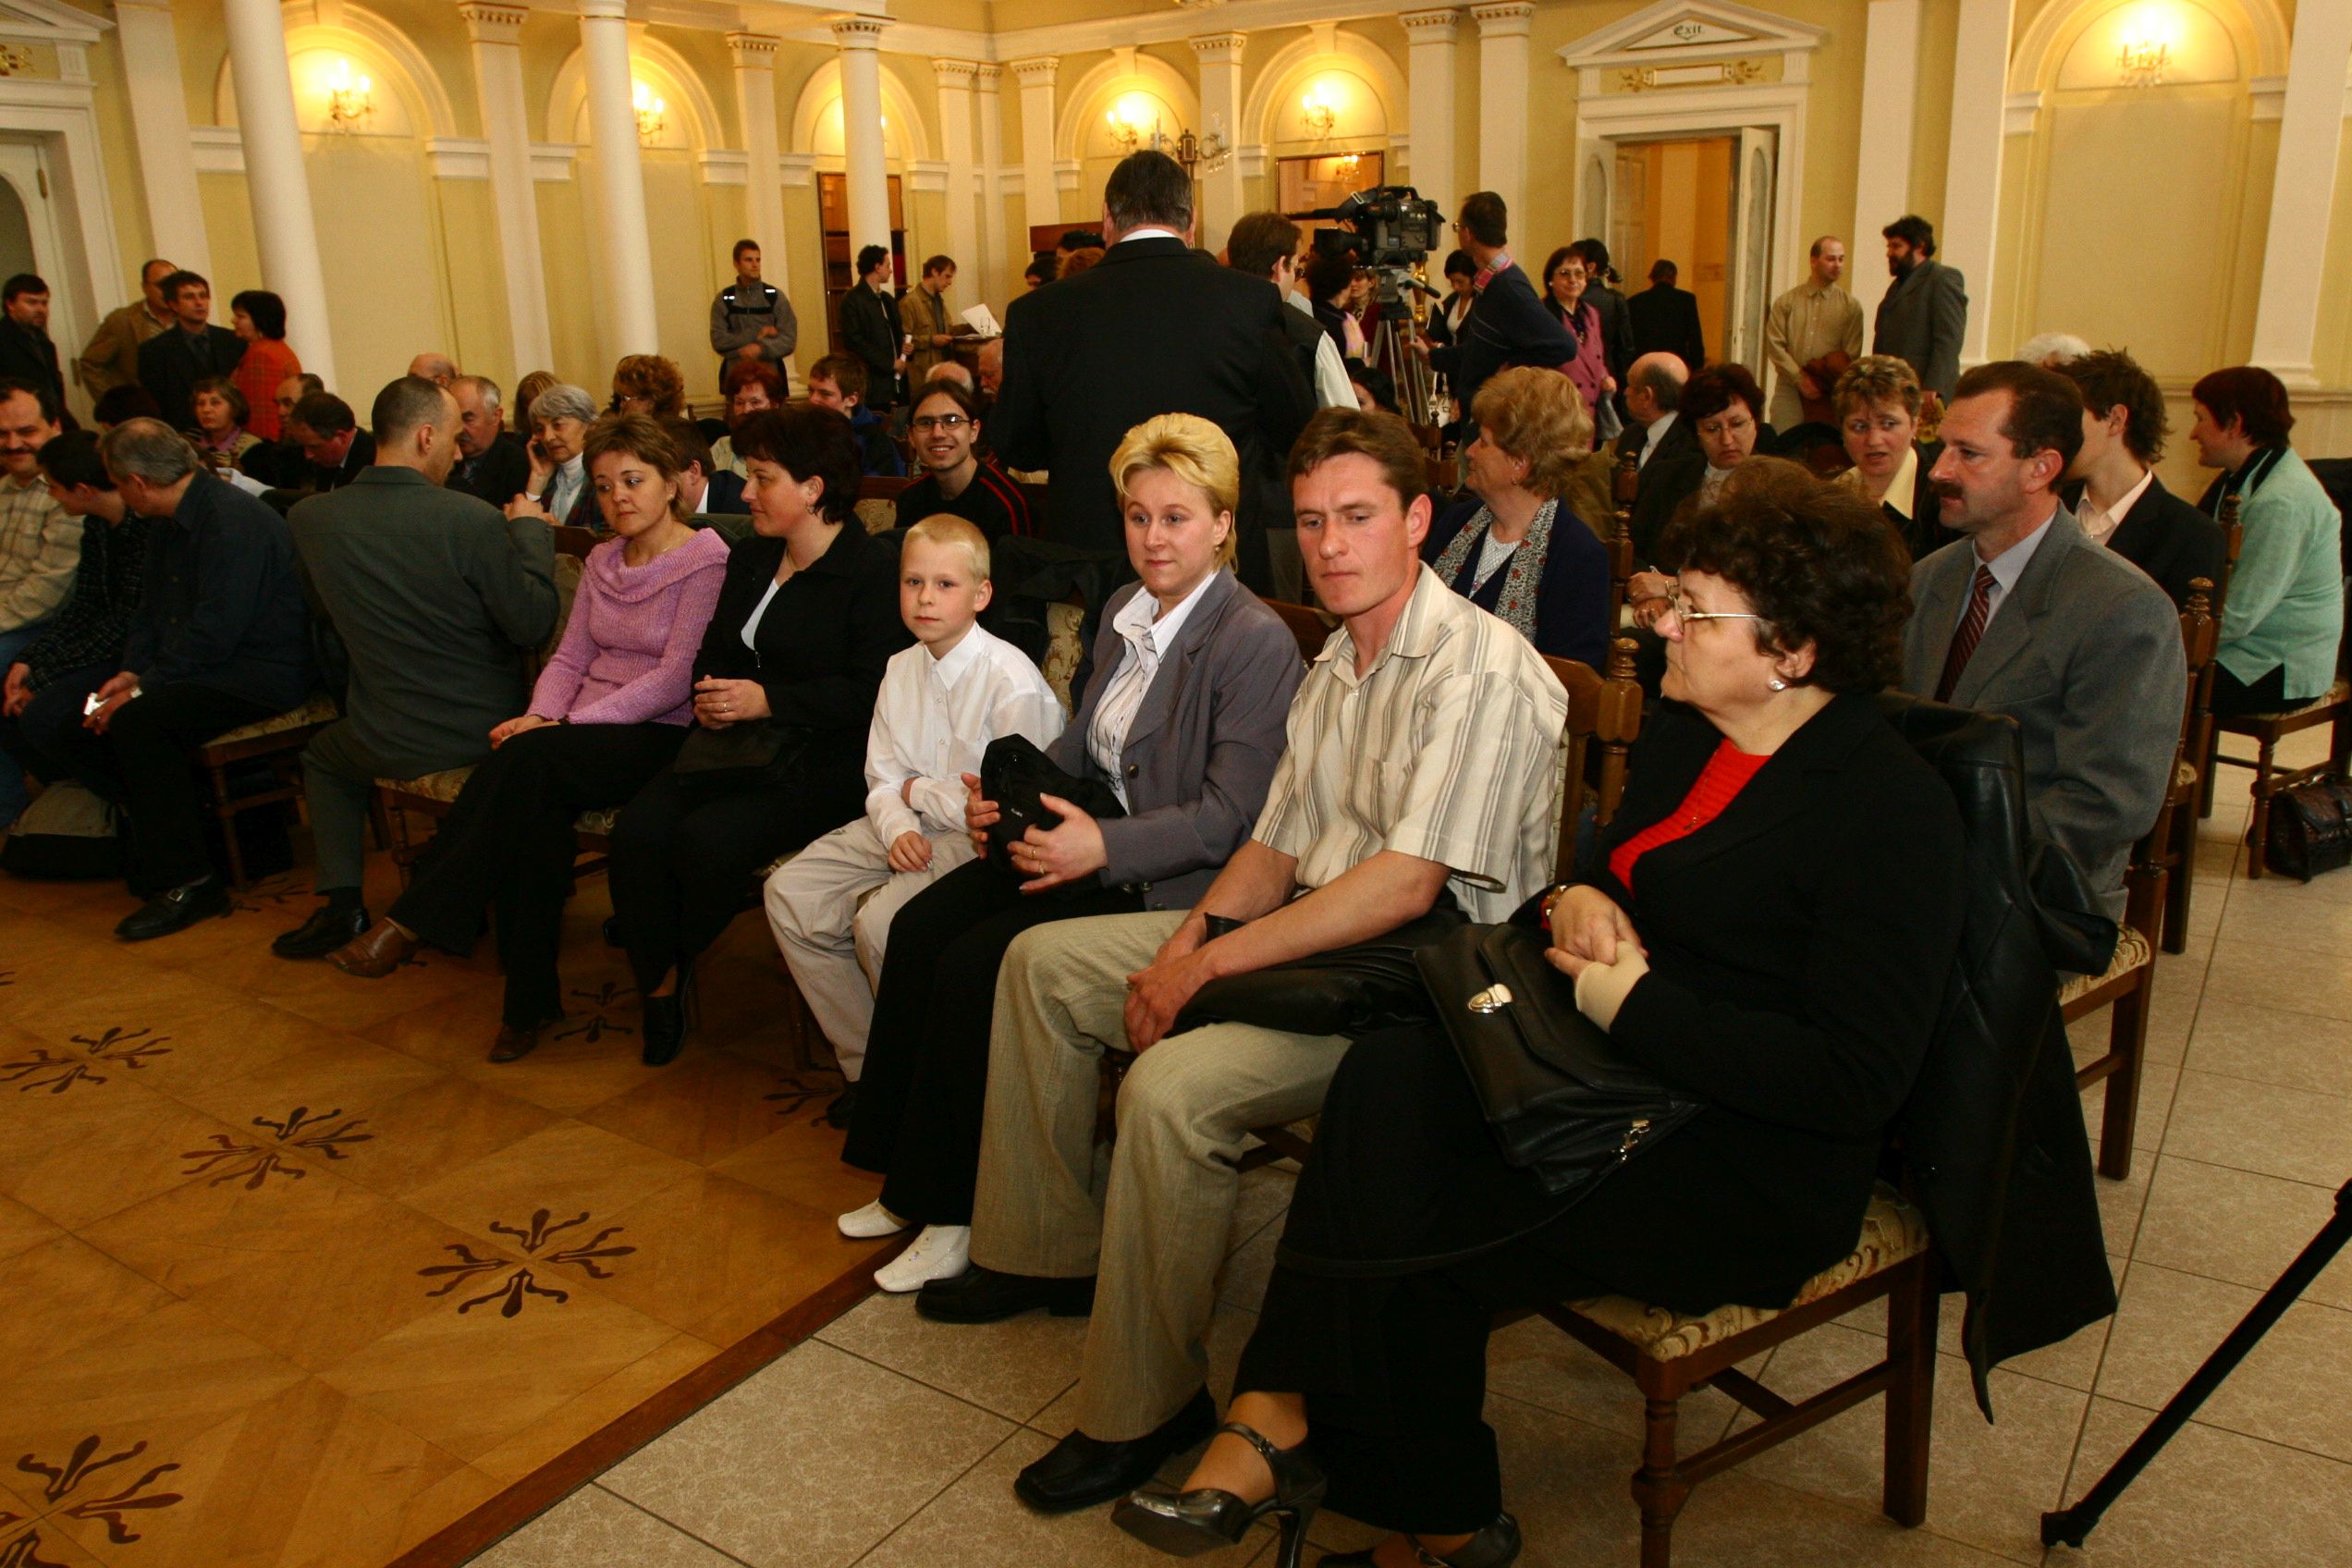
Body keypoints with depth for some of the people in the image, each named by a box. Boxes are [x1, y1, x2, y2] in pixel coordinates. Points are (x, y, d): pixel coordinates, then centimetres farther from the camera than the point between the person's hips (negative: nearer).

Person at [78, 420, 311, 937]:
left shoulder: (234, 521, -19)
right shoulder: (172, 524, 13)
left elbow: (215, 633, -25)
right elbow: (150, 612, 17)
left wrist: (144, 688, -19)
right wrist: (131, 672, 0)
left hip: (264, 673, -10)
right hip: (200, 666, 10)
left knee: (139, 720, -27)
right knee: (94, 719, -1)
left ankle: (187, 882, -20)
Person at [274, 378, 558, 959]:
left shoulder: (309, 517, -7)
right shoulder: (473, 518, -21)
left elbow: (323, 614, 10)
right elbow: (533, 626, -16)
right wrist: (530, 529, -4)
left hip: (389, 744, 1)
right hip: (485, 732, -1)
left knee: (323, 754, 34)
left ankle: (341, 899, 20)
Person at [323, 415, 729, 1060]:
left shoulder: (707, 559, -6)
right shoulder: (602, 560, 19)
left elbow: (675, 679, -14)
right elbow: (570, 656, 15)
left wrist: (565, 725, -19)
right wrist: (541, 716, -8)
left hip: (661, 736, -6)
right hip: (583, 731, 6)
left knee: (529, 760, -33)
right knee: (535, 800, -29)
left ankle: (412, 923, -24)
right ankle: (530, 998, -24)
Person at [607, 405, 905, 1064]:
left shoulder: (870, 571, -10)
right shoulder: (750, 557, 17)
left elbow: (871, 689, -18)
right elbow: (716, 647, 25)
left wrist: (768, 700, -20)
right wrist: (710, 694, 1)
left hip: (823, 760, -7)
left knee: (708, 838, -28)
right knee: (638, 829, -18)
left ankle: (673, 965, 5)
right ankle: (658, 986, -2)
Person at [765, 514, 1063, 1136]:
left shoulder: (1011, 681, -17)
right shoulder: (902, 669, 7)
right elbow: (882, 780, 9)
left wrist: (917, 791, -7)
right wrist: (897, 828, -13)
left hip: (983, 842, -8)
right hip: (911, 829, 8)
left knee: (879, 920, -28)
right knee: (790, 893, -4)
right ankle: (864, 1062, 8)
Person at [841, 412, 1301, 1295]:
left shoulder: (1256, 642, -15)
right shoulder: (1125, 612, 12)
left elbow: (1231, 816, -20)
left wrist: (1104, 847, -29)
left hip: (1171, 884, -9)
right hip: (1091, 839, 9)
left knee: (975, 964, -20)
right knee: (919, 925, -7)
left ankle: (961, 1211, -1)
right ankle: (910, 1179, 5)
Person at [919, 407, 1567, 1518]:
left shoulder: (1478, 667, -18)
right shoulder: (1333, 666, 12)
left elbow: (1407, 884, -26)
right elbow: (1279, 845, 14)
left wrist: (1211, 964, -22)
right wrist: (1191, 933, -6)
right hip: (1310, 933, 10)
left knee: (1173, 1087, -31)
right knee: (1042, 962, 8)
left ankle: (1145, 1405, -9)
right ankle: (1048, 1246, 21)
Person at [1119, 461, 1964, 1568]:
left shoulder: (1894, 809, -16)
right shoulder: (1681, 736, 9)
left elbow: (1857, 1080, -21)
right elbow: (1613, 883, 22)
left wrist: (1629, 999, -20)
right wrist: (1573, 900, -4)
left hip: (1754, 1164, -7)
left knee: (1410, 1240, -21)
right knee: (1391, 1074, -22)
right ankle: (1278, 1415, -22)